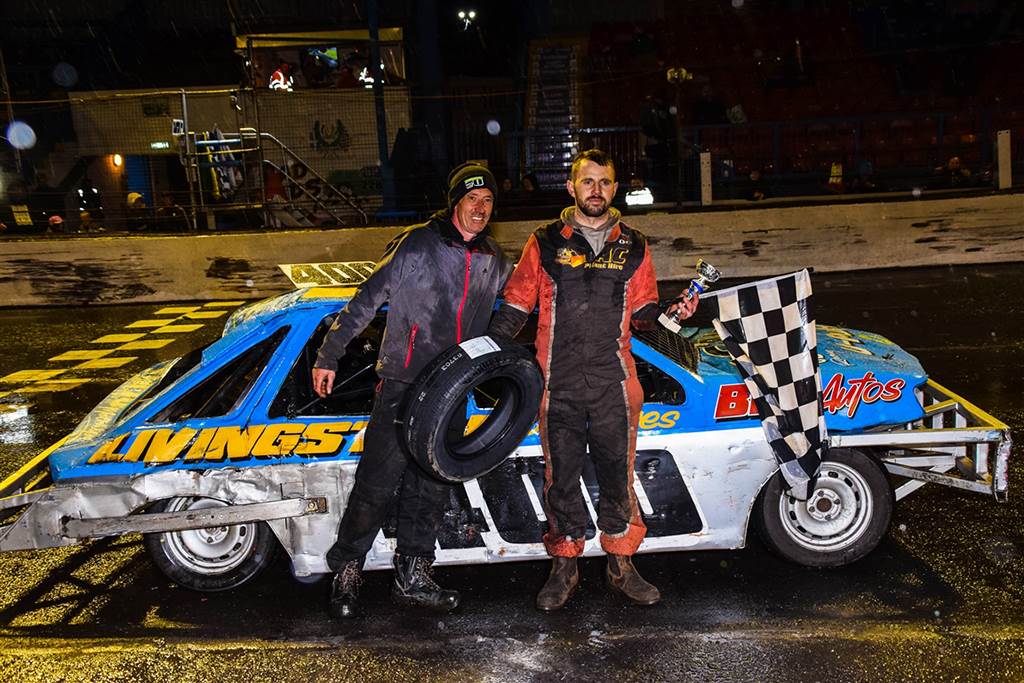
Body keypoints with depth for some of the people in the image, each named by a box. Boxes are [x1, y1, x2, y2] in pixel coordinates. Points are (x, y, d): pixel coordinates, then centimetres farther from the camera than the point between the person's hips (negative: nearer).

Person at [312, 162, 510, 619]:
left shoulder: (494, 261, 10)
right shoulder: (417, 245, -7)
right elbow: (366, 300, -7)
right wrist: (329, 356, -9)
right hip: (402, 385, -5)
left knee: (432, 488, 11)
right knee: (378, 483, -4)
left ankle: (412, 576, 23)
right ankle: (346, 570, 15)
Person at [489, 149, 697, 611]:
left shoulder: (632, 248, 10)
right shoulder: (545, 244, 4)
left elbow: (642, 310, 16)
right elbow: (515, 308, 6)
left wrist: (671, 313, -4)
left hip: (613, 383, 1)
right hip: (559, 386, -1)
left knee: (617, 474, 7)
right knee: (561, 477, 7)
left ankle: (621, 565, 23)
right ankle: (564, 567, 23)